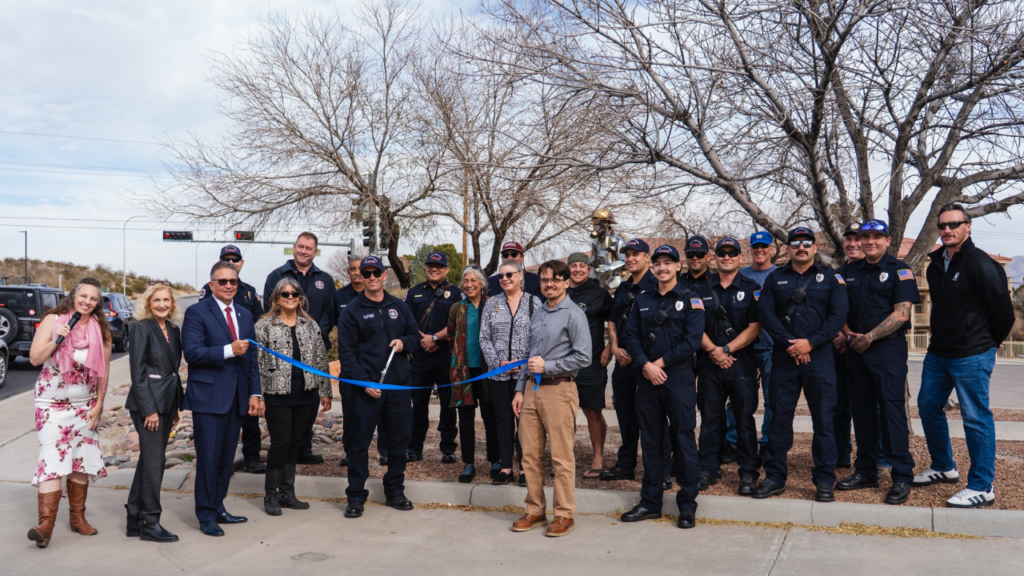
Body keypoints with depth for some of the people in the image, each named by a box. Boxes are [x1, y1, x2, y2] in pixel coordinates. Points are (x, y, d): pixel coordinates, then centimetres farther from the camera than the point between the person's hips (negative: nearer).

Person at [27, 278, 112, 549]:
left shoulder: (101, 329, 2)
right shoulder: (53, 320, -4)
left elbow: (103, 370, 5)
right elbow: (35, 358, -7)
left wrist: (99, 405, 1)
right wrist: (57, 340, -22)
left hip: (86, 404, 3)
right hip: (53, 403, -3)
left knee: (82, 460, 8)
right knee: (52, 459, -12)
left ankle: (78, 517, 18)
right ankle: (45, 524, -13)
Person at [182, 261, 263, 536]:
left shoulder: (245, 315, 15)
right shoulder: (197, 313, -4)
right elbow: (192, 352, -15)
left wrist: (255, 393, 9)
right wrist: (228, 350, -21)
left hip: (236, 398, 6)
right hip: (208, 397, -6)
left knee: (226, 459, 12)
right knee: (208, 459, -2)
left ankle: (218, 508, 25)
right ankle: (206, 516, 9)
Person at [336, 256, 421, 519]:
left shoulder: (399, 307, 11)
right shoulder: (352, 311, -1)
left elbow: (416, 336, 18)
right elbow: (346, 351, -5)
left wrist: (404, 342, -5)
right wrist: (363, 382, -14)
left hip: (399, 385, 4)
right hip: (366, 388, -4)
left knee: (400, 439, 10)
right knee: (360, 442, 1)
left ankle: (395, 491, 24)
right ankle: (356, 496, 12)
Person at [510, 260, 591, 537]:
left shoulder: (573, 315, -6)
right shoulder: (538, 314, 16)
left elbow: (583, 358, -12)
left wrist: (547, 366, -12)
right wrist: (520, 389, 16)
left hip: (559, 389, -7)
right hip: (532, 389, 7)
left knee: (561, 457, -2)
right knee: (530, 455, 9)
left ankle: (564, 515, 9)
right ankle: (535, 511, 20)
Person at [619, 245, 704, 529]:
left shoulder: (690, 300, -1)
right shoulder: (642, 300, 13)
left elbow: (692, 341, -10)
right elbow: (631, 336, 6)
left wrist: (661, 362, -12)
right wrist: (646, 365, -9)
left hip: (679, 378, -4)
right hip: (648, 378, 4)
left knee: (683, 439, -1)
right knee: (650, 440, 9)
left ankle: (687, 505, 9)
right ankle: (650, 502, 18)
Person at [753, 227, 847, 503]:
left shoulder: (831, 279, 7)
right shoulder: (775, 279, 11)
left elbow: (838, 315, -3)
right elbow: (765, 313, 0)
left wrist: (811, 342, -14)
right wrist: (789, 343, -11)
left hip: (819, 357, -1)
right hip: (783, 357, 1)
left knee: (823, 420, 1)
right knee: (779, 418, 5)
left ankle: (824, 480, 11)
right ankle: (775, 477, 14)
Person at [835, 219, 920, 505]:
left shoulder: (899, 271, -3)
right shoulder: (849, 271, 14)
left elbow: (901, 314, -11)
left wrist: (869, 337, -14)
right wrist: (848, 334, -3)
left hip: (887, 348, -6)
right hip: (855, 350, 6)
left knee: (892, 409, -7)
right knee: (861, 410, 10)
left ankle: (902, 476, -2)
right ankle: (865, 471, 19)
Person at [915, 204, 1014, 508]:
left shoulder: (981, 264, -15)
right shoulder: (935, 265, 10)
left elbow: (1003, 309, -11)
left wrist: (990, 342, 1)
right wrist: (941, 339, 18)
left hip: (971, 356, -8)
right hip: (937, 354, 9)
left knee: (975, 417, -3)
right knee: (928, 407, 15)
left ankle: (982, 487, 6)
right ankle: (944, 467, 33)